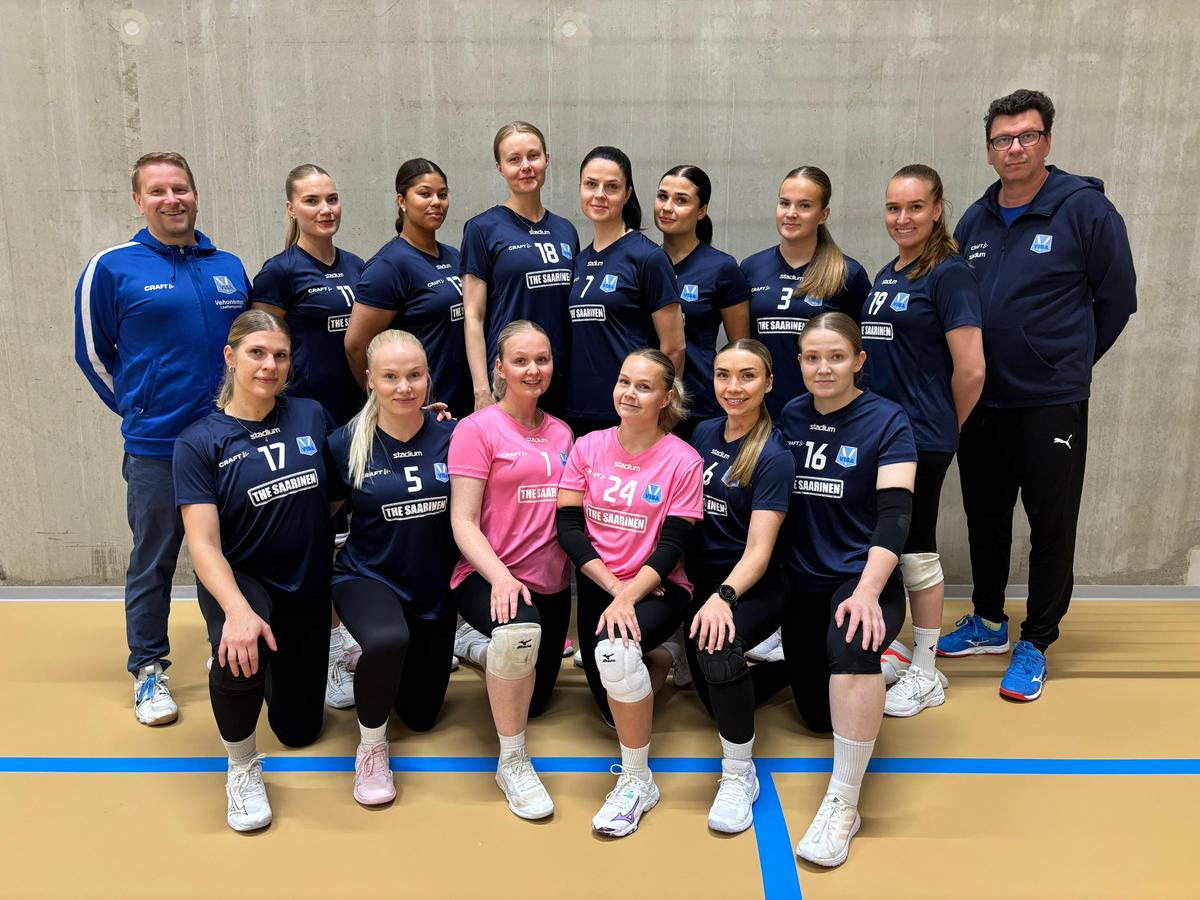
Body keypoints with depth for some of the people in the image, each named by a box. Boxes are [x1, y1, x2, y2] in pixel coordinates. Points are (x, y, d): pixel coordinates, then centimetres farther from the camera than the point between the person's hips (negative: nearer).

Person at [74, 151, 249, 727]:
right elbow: (92, 352, 3)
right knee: (153, 564, 7)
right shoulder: (112, 268, -4)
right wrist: (139, 407, 5)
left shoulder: (229, 267, 7)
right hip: (155, 447, -3)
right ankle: (148, 669, 22)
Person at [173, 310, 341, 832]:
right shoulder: (200, 442, -12)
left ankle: (285, 667, 46)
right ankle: (242, 769, -8)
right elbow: (203, 544, -19)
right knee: (242, 653, -37)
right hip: (239, 580, -3)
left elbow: (337, 492, 7)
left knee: (299, 731, 11)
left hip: (307, 585, 3)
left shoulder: (312, 417, -5)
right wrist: (237, 609, -37)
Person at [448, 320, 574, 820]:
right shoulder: (477, 429, -9)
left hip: (551, 581, 6)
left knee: (534, 701, 16)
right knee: (521, 629, -40)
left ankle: (475, 644, 43)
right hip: (489, 577, -6)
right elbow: (463, 522, -14)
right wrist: (500, 577, -30)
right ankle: (512, 763, -19)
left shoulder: (561, 433, 8)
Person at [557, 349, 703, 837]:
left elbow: (672, 545, -12)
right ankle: (655, 660, 39)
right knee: (614, 708, 3)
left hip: (659, 588, -4)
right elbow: (568, 526, -5)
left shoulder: (682, 460, -9)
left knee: (615, 648, -35)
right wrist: (612, 585, -16)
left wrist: (629, 595, -26)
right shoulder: (588, 448, -1)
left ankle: (637, 781, -15)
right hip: (597, 585, 4)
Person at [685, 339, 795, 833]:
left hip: (753, 586, -6)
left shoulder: (774, 456, -14)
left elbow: (759, 550, -20)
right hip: (702, 580, 6)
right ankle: (776, 664, 36)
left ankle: (739, 776, -15)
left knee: (718, 646, -35)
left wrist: (723, 596, -36)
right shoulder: (704, 433, 3)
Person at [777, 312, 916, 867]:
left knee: (851, 644, -38)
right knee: (819, 716, 9)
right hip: (802, 582, 5)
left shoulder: (887, 422, -8)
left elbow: (895, 513, -17)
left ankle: (842, 806, -25)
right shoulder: (789, 418, 4)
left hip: (862, 578, -4)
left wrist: (867, 592, -31)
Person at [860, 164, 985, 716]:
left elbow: (970, 369, -15)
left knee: (916, 549, 2)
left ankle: (925, 675, 17)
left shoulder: (949, 274, -11)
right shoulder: (886, 275, 13)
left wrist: (948, 427, -3)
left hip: (921, 438, -7)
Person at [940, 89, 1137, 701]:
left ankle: (1035, 644, 20)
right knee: (985, 516, 16)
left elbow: (1116, 299, -3)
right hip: (980, 400, 5)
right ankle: (988, 623, 33)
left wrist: (1070, 363, 3)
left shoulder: (1085, 208, -7)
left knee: (1051, 527, 5)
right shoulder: (975, 220, 8)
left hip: (1051, 404, -5)